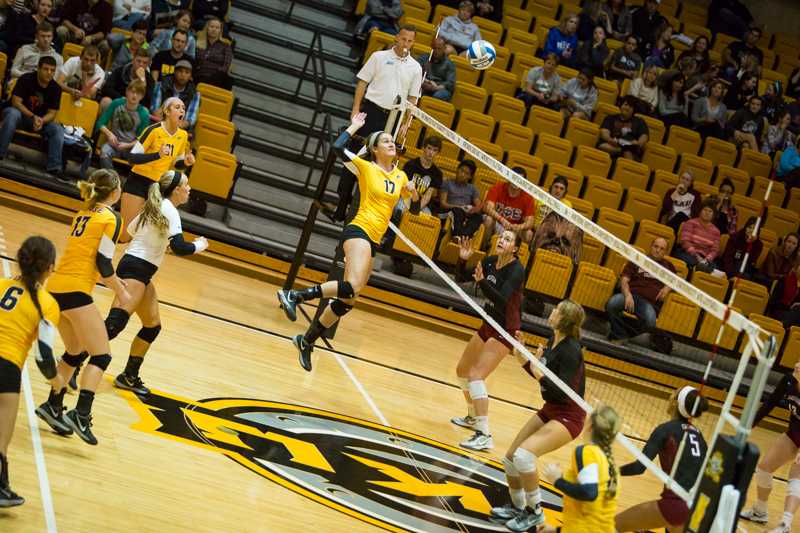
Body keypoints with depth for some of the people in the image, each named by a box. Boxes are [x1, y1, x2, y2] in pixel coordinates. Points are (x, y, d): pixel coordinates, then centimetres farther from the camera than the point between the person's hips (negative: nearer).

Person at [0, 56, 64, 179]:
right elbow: (16, 102, -20)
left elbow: (52, 113, -5)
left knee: (58, 129, -23)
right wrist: (33, 117, -33)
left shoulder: (55, 88, -6)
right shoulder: (26, 79, -15)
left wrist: (41, 121, -29)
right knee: (12, 113, -38)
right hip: (19, 113, -3)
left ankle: (54, 169, -29)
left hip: (41, 119, 3)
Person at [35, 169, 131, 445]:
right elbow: (103, 262, -11)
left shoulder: (83, 213, 17)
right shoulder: (111, 218, -7)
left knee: (75, 353, 20)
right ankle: (81, 415, -16)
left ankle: (53, 407, 19)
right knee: (101, 356, -4)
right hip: (75, 291, -8)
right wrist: (120, 291, 2)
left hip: (57, 287, 8)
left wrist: (113, 279, 28)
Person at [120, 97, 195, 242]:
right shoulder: (153, 130, -14)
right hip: (138, 182, -5)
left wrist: (185, 162, -6)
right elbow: (131, 158, -17)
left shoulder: (183, 136, 3)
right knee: (125, 234, -8)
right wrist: (157, 155, -30)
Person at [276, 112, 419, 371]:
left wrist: (413, 192, 3)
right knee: (353, 287, -30)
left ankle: (306, 341, 17)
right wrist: (354, 126, -3)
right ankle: (294, 296, -23)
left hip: (374, 241, 7)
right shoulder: (365, 167, -1)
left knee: (347, 300, 6)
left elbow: (414, 206, 23)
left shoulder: (400, 176, 15)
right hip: (359, 231, -7)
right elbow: (338, 148, -16)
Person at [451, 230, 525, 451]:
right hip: (488, 325, 9)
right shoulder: (490, 261, 1)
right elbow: (463, 278, 11)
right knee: (462, 371, 20)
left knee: (476, 375, -21)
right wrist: (463, 259, -7)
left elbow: (502, 300, -33)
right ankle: (473, 417, 43)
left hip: (506, 331, -9)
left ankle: (484, 436, -24)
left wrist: (482, 281, -46)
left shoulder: (516, 270, -21)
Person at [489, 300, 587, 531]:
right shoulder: (553, 340, 2)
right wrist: (523, 360, 1)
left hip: (568, 416, -9)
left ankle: (534, 512, -8)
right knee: (510, 459, 11)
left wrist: (538, 371, -29)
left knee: (524, 455, -27)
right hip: (550, 411, 9)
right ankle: (517, 507, 35)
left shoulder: (570, 350, -24)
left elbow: (563, 393, -27)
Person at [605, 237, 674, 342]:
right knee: (611, 304, -35)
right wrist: (627, 295, -13)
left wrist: (667, 288, 12)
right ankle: (620, 336, -14)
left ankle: (620, 334, -13)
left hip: (650, 302, 0)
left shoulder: (668, 266, 28)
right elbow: (624, 280, 9)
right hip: (632, 295, 0)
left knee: (650, 322, -36)